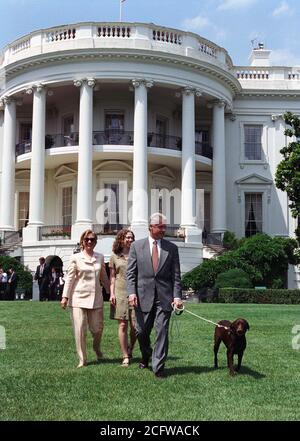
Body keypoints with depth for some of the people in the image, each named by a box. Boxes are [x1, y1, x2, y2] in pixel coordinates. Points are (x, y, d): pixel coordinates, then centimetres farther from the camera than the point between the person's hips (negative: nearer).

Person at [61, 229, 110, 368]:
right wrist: (65, 296, -6)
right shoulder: (75, 258, 0)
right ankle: (82, 359, 11)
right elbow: (69, 278, -1)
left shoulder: (100, 257, 9)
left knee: (97, 328, 6)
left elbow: (104, 277, 17)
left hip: (96, 298, 3)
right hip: (79, 298, -3)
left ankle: (96, 347, 38)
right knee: (80, 330, -3)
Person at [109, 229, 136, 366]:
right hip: (120, 293, 0)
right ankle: (125, 357, 7)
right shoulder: (114, 256, 8)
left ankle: (130, 349, 25)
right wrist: (112, 293, -1)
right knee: (123, 325, 0)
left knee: (135, 326, -3)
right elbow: (112, 277, 9)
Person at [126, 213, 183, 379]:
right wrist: (131, 292, -11)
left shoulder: (172, 248, 5)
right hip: (143, 296, 0)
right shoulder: (137, 246, 4)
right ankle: (146, 356, 38)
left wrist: (177, 296, -6)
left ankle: (158, 367, 7)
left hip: (164, 297, 0)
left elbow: (176, 275, 4)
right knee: (142, 331, 10)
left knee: (162, 331, -2)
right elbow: (130, 272, 1)